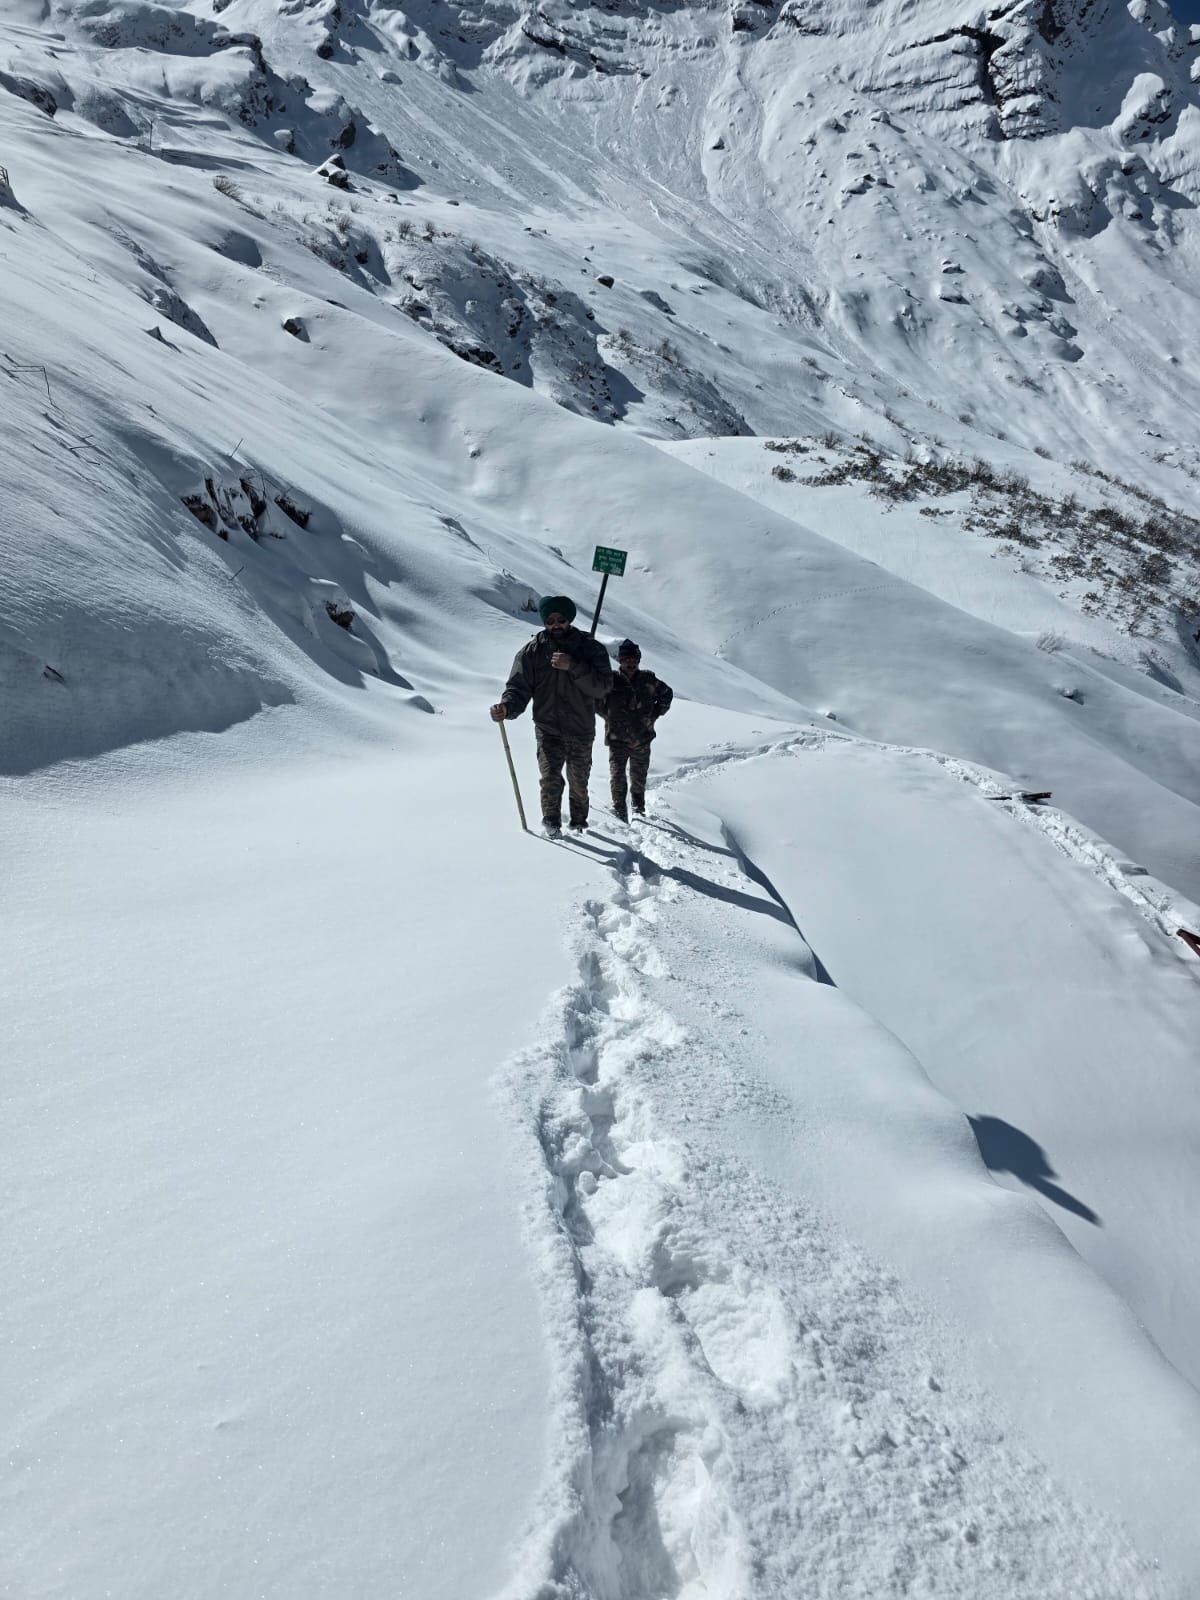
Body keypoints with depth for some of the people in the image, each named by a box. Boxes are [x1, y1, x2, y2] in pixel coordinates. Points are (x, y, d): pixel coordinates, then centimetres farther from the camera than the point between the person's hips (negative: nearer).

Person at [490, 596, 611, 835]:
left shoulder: (591, 648, -3)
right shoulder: (531, 651, -2)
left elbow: (602, 686, -13)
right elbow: (519, 687, -5)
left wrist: (572, 667, -24)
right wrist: (507, 707, -27)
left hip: (582, 730, 1)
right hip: (548, 730, -1)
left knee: (579, 783, 14)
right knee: (550, 779, -13)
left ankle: (579, 821, 36)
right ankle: (551, 820, 10)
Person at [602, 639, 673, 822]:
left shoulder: (648, 681, 0)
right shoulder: (610, 680, -8)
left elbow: (667, 693, 18)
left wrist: (655, 714, 11)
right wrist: (608, 716, 3)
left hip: (642, 738, 2)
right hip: (617, 738, -2)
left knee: (639, 776, 13)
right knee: (617, 776, -9)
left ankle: (639, 809, 32)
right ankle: (619, 811, 1)